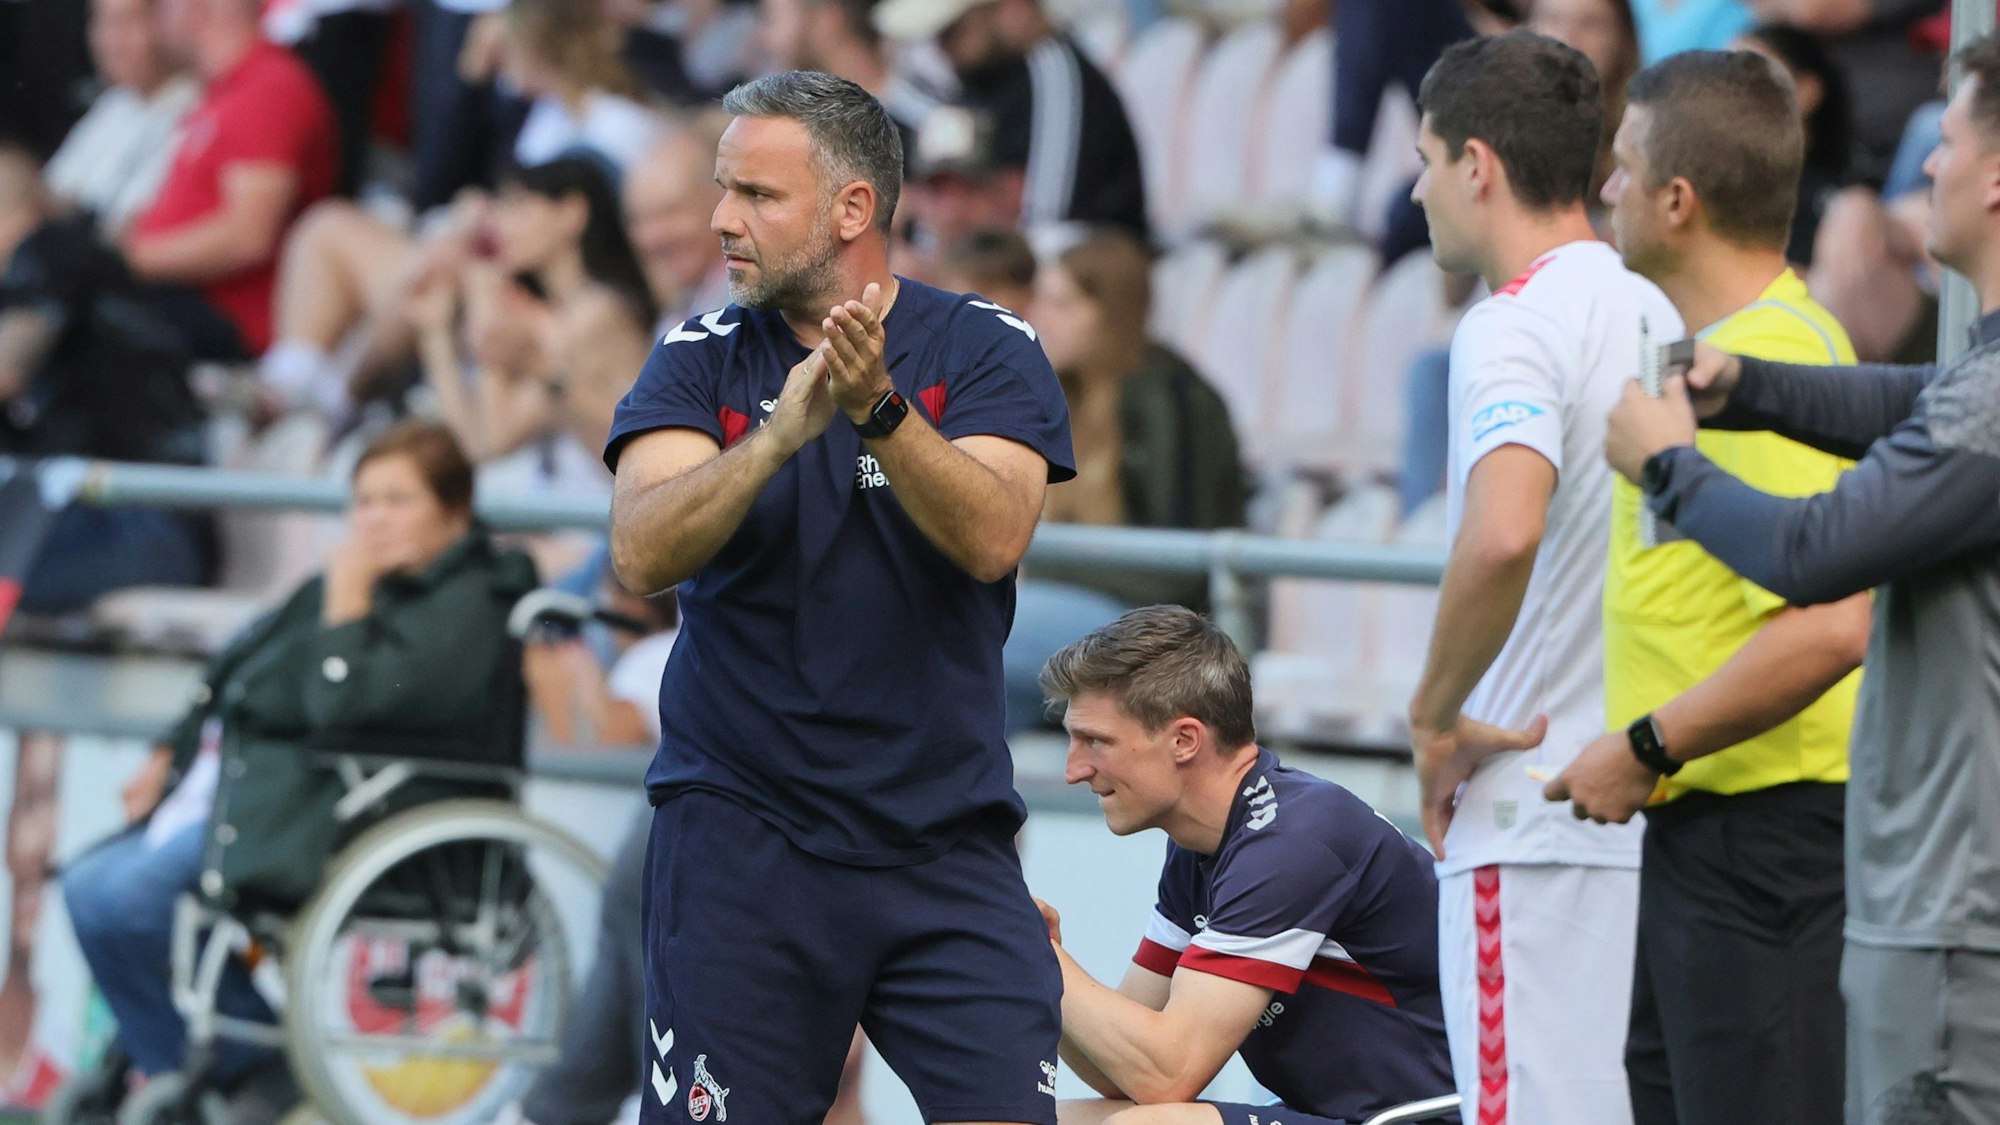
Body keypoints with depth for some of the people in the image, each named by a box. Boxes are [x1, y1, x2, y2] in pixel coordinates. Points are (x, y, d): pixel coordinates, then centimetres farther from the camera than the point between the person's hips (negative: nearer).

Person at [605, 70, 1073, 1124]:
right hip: (737, 834, 0)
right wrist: (778, 437, -28)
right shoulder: (699, 361, 3)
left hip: (948, 838, 0)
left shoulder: (986, 350, 1)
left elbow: (992, 539, -15)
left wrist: (877, 409, -30)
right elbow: (641, 553, -13)